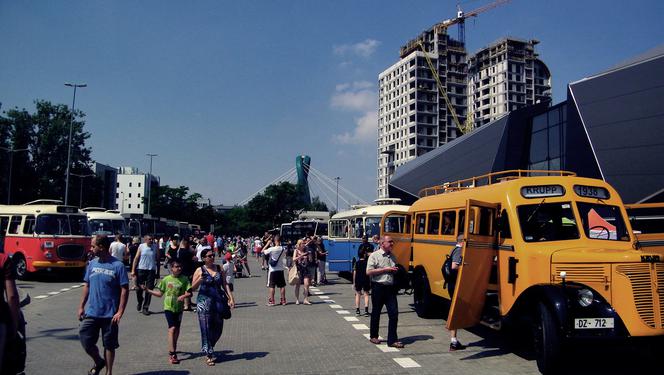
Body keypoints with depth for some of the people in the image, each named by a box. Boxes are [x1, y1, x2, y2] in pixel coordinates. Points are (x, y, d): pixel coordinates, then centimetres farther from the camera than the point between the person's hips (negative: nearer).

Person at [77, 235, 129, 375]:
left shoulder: (117, 265, -12)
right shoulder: (92, 264, 4)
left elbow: (125, 290, -11)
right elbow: (87, 286, 13)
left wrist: (120, 312, -16)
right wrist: (81, 306, 8)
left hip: (110, 314, -4)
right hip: (91, 312, 4)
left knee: (109, 345, 7)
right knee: (86, 341, 3)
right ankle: (99, 362, 30)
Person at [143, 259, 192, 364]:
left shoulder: (184, 279, -2)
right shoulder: (166, 279, -2)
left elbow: (189, 293, -3)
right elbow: (160, 293, 7)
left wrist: (184, 295, -23)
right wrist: (147, 290, 1)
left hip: (179, 308, 2)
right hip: (168, 307, -2)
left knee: (177, 329, 14)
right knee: (172, 328, -13)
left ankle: (173, 348, 34)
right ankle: (172, 354, -13)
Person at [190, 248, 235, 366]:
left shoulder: (219, 269, 7)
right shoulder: (199, 270, -1)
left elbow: (225, 285, 9)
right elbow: (193, 288, -4)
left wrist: (231, 298, 0)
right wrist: (200, 279, -22)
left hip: (218, 300, 4)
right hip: (204, 301, -3)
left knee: (218, 327, 8)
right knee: (206, 327, -3)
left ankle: (208, 349, 32)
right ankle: (208, 355, 6)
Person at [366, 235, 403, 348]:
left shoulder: (392, 256, 13)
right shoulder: (374, 255, -5)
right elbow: (369, 272, -13)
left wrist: (396, 271, 1)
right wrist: (385, 269, -15)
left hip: (390, 287, 5)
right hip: (378, 287, -5)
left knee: (394, 313, -3)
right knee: (376, 313, 9)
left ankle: (392, 340, 3)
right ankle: (373, 336, 27)